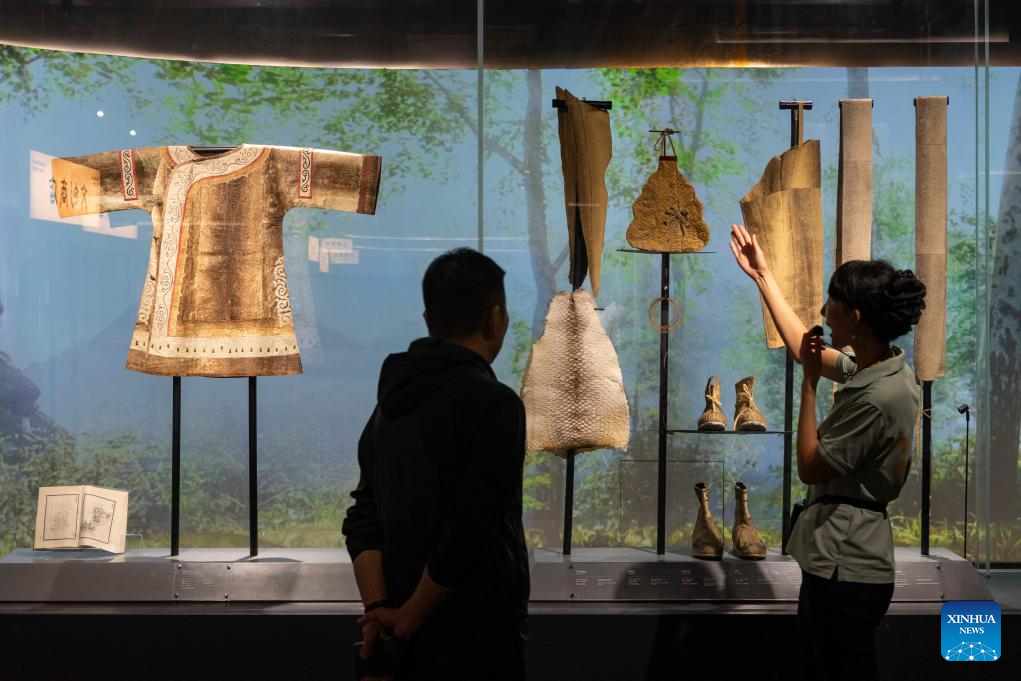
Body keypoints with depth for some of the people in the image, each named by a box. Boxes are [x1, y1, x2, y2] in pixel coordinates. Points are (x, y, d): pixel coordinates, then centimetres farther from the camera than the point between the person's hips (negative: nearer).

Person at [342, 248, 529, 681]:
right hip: (476, 645, -7)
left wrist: (378, 609, -2)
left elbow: (363, 519, 5)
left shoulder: (392, 400, 8)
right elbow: (467, 534, -22)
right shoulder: (494, 403, -16)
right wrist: (409, 618, -12)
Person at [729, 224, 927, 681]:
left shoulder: (878, 397, -24)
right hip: (839, 559, 10)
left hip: (845, 567, -10)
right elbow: (804, 349, 21)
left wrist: (809, 384, -13)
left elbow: (809, 468, -17)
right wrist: (762, 276, 25)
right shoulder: (876, 369, 5)